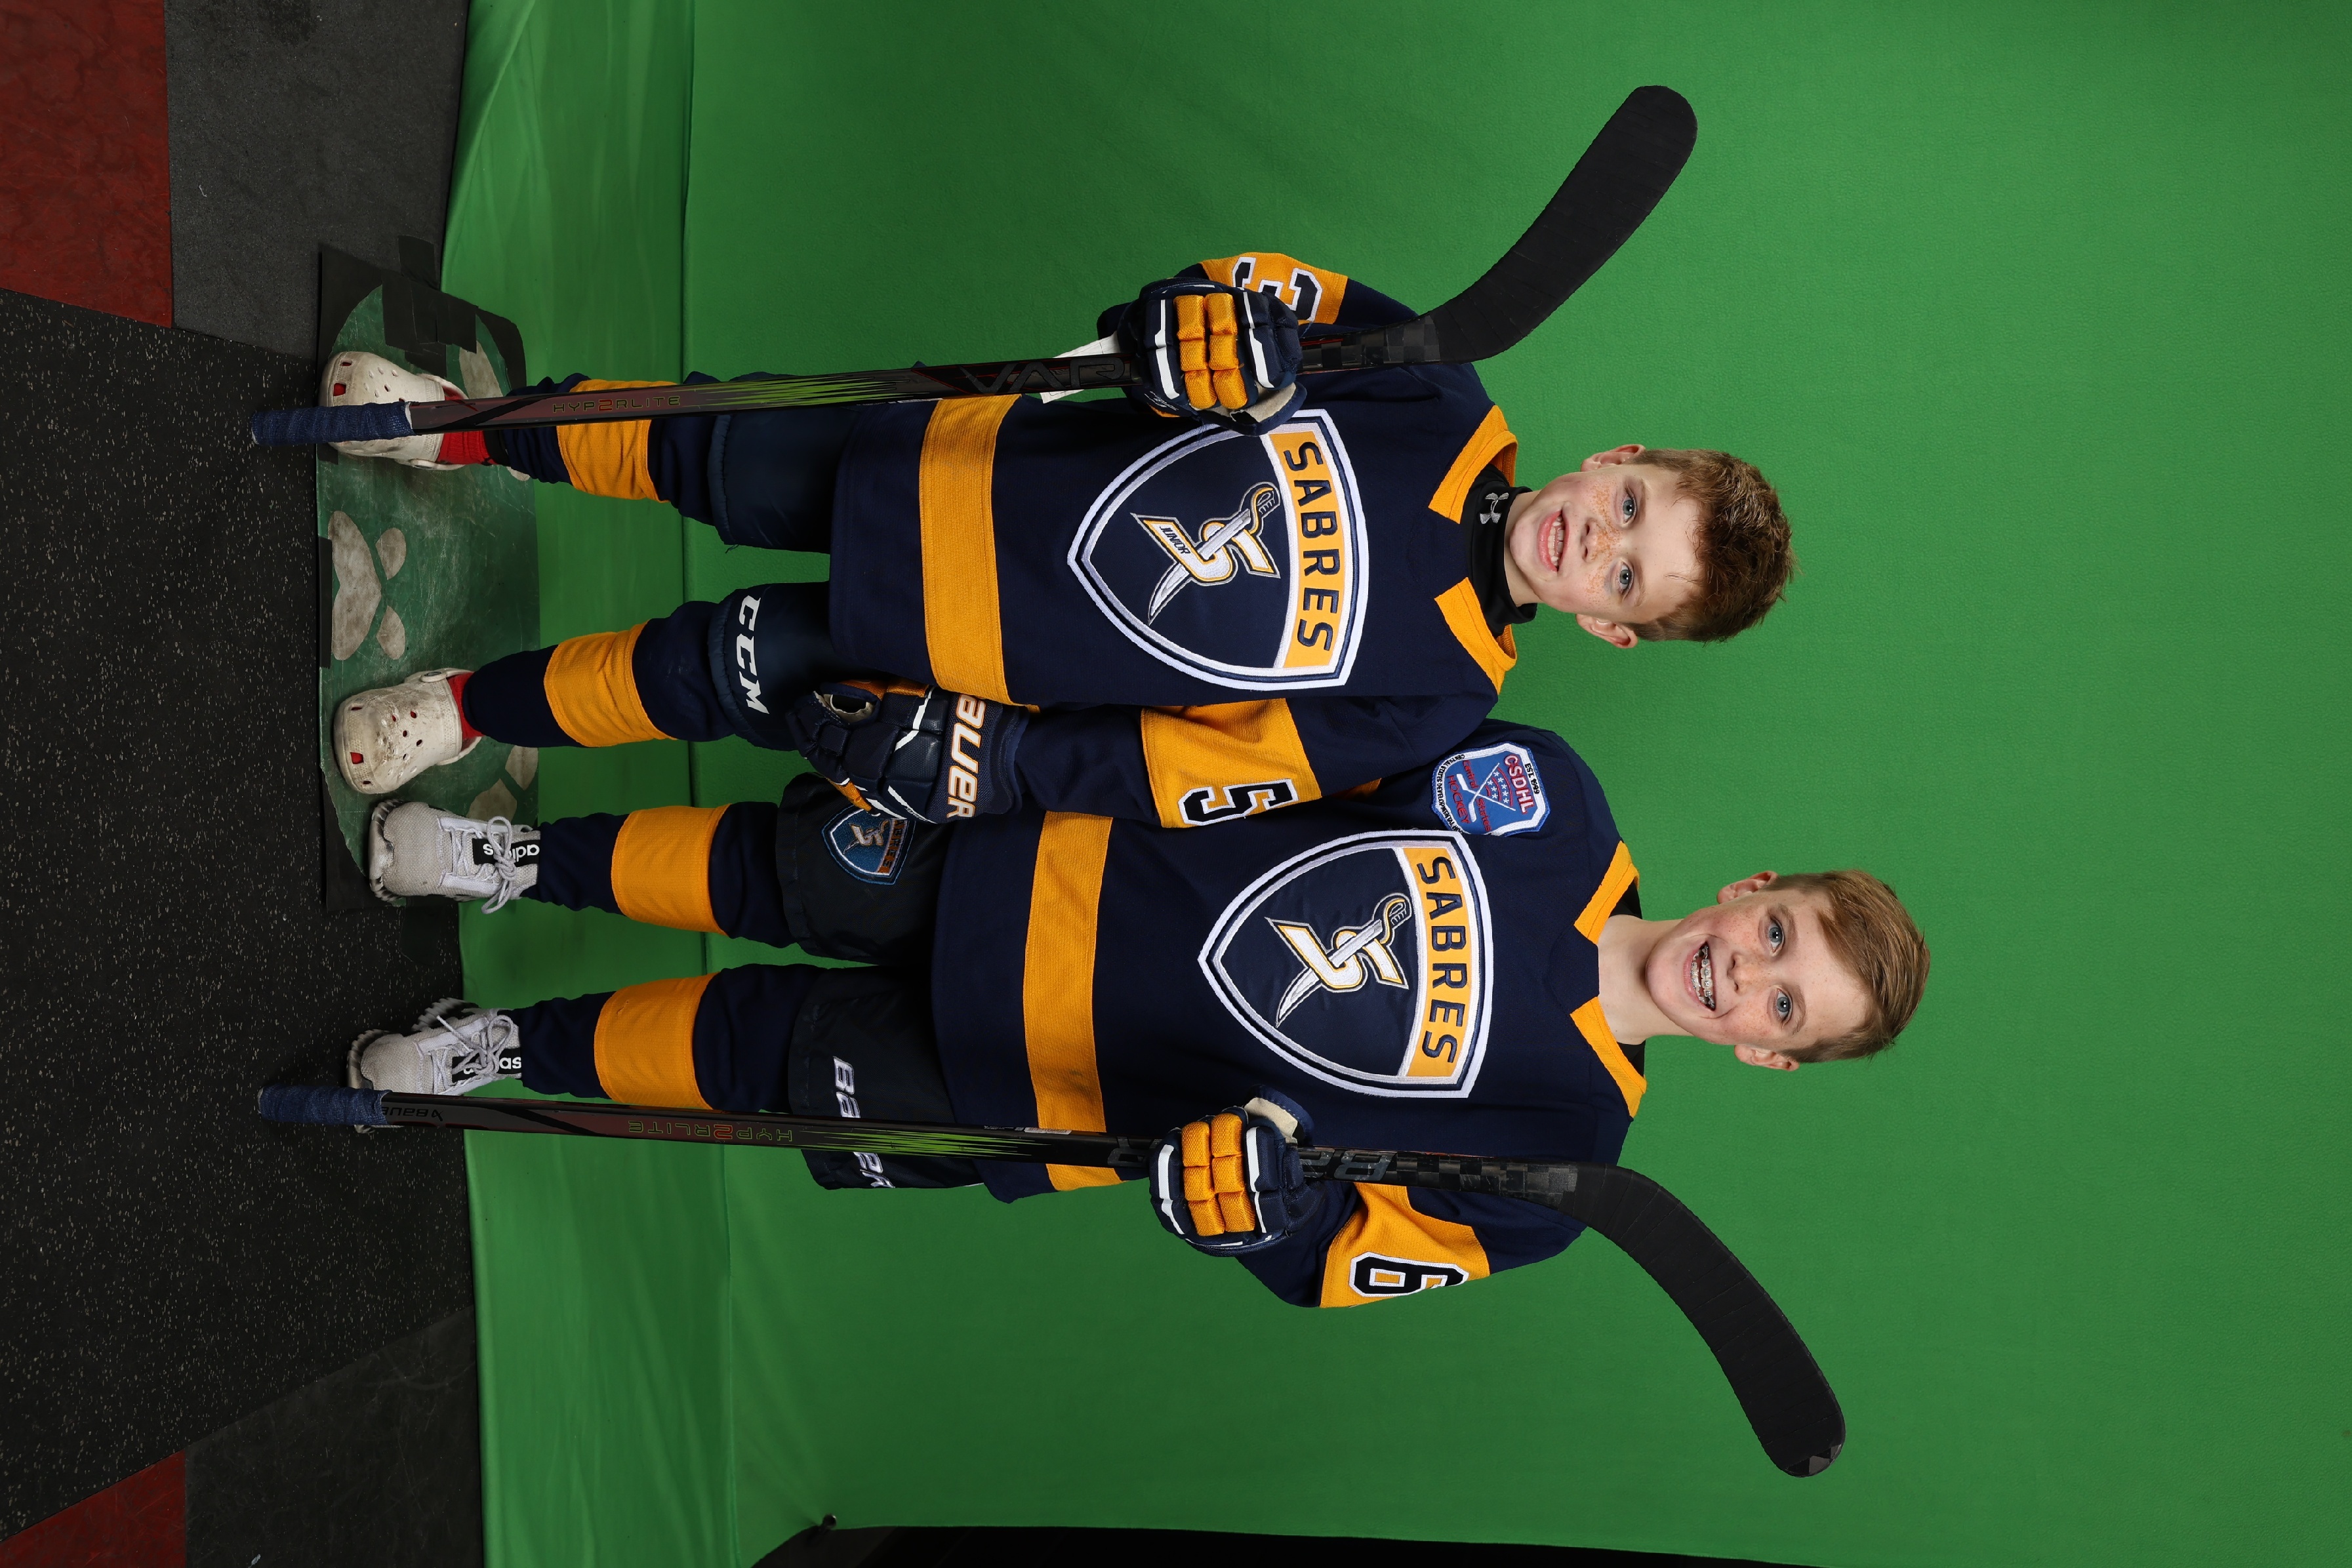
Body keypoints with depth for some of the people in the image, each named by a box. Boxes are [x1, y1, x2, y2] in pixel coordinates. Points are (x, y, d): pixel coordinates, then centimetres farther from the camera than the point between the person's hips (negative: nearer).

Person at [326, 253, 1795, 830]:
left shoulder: (1426, 697, -17)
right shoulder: (1448, 409, -11)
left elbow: (1176, 770, -17)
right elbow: (1280, 295, -4)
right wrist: (1209, 315, -27)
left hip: (992, 667, -2)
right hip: (978, 470, 3)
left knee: (722, 672, -2)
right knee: (713, 453, 7)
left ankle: (477, 709, 23)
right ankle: (469, 429, 32)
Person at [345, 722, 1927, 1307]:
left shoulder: (1552, 1154, -14)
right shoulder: (1549, 806, -11)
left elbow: (1339, 1263, -10)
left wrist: (1268, 1208, -31)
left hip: (1018, 1082, -1)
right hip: (1057, 877, 2)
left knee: (762, 1051, -3)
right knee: (786, 868, 0)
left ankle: (526, 1050, 25)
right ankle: (532, 859, 29)